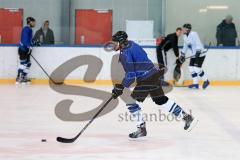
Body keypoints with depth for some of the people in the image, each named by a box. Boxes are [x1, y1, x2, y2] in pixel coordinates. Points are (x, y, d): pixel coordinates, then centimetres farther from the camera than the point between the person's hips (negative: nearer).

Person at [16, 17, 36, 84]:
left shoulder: (29, 29, 16)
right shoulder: (26, 29, -15)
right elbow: (25, 39, -25)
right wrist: (29, 47, -30)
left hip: (26, 49, 10)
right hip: (23, 49, -10)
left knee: (28, 63, 10)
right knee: (23, 63, -12)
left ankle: (24, 77, 15)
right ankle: (19, 78, -11)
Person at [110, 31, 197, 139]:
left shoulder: (125, 53, -16)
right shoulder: (131, 44, 12)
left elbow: (131, 75, -20)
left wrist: (120, 87, -14)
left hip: (146, 79, -10)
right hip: (153, 74, 10)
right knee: (161, 99, 19)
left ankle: (141, 129, 0)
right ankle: (186, 117, 23)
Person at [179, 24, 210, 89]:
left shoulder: (193, 34, -18)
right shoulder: (185, 36, 11)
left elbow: (198, 43, -25)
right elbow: (185, 46, 21)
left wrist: (198, 52, -33)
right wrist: (182, 55, 19)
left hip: (200, 54, -9)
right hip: (193, 55, 9)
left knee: (197, 68, -15)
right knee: (191, 68, 3)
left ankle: (206, 81, 2)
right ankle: (195, 84, 10)